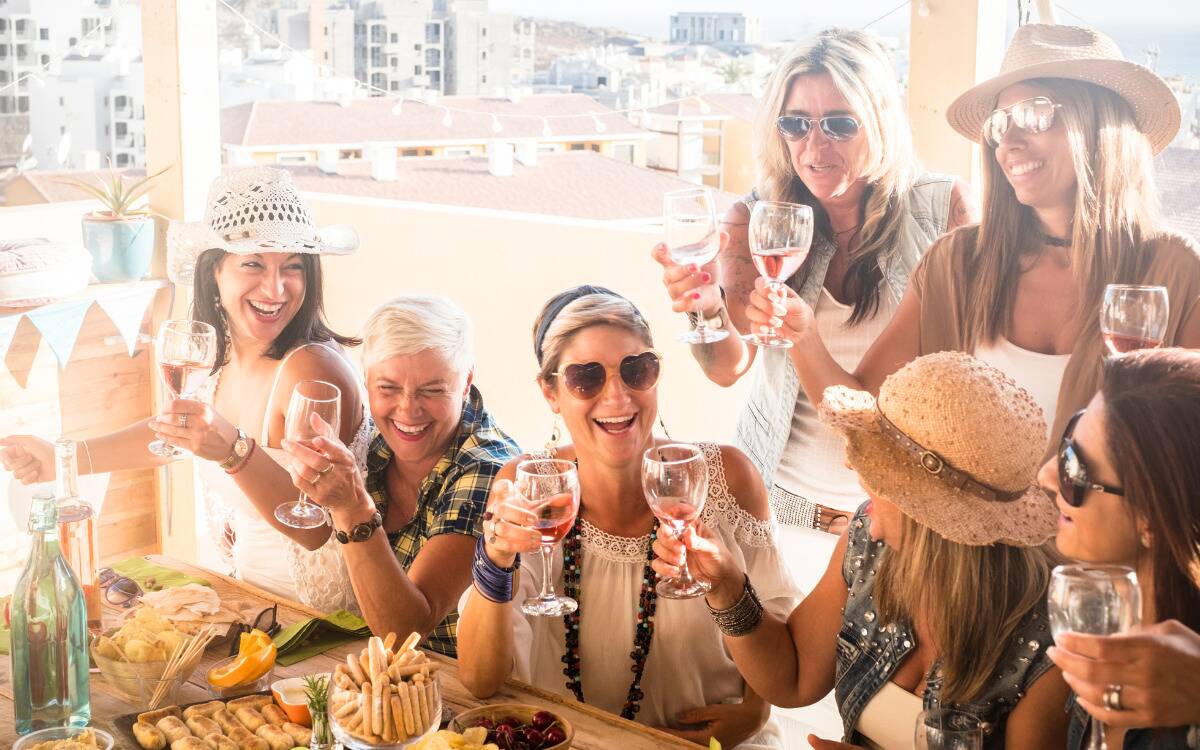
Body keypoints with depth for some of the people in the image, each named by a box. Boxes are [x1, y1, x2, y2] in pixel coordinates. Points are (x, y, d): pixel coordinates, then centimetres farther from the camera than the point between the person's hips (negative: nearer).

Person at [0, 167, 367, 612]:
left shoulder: (314, 370, -23)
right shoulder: (221, 353, 1)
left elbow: (315, 530, -27)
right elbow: (169, 432, 21)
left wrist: (234, 450, -40)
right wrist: (60, 458, 14)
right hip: (224, 594, 7)